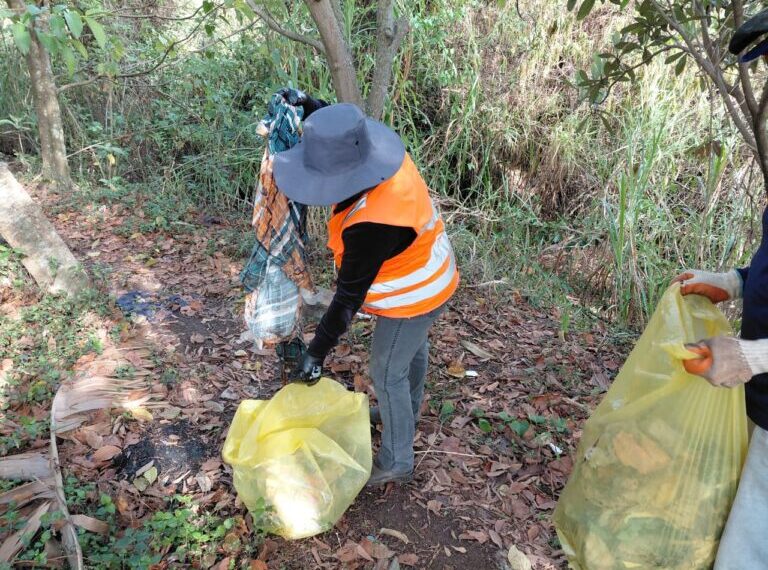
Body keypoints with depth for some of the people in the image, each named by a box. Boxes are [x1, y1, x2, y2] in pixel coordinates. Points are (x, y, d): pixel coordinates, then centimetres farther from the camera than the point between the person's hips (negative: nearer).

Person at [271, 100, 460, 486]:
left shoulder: (373, 225, -41)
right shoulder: (387, 159, -17)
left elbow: (349, 296, -33)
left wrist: (317, 352, -25)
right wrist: (318, 110, 1)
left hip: (413, 296, -9)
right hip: (427, 279, 9)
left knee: (387, 374, 8)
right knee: (413, 350, 28)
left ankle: (396, 462, 28)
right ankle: (406, 413, 55)